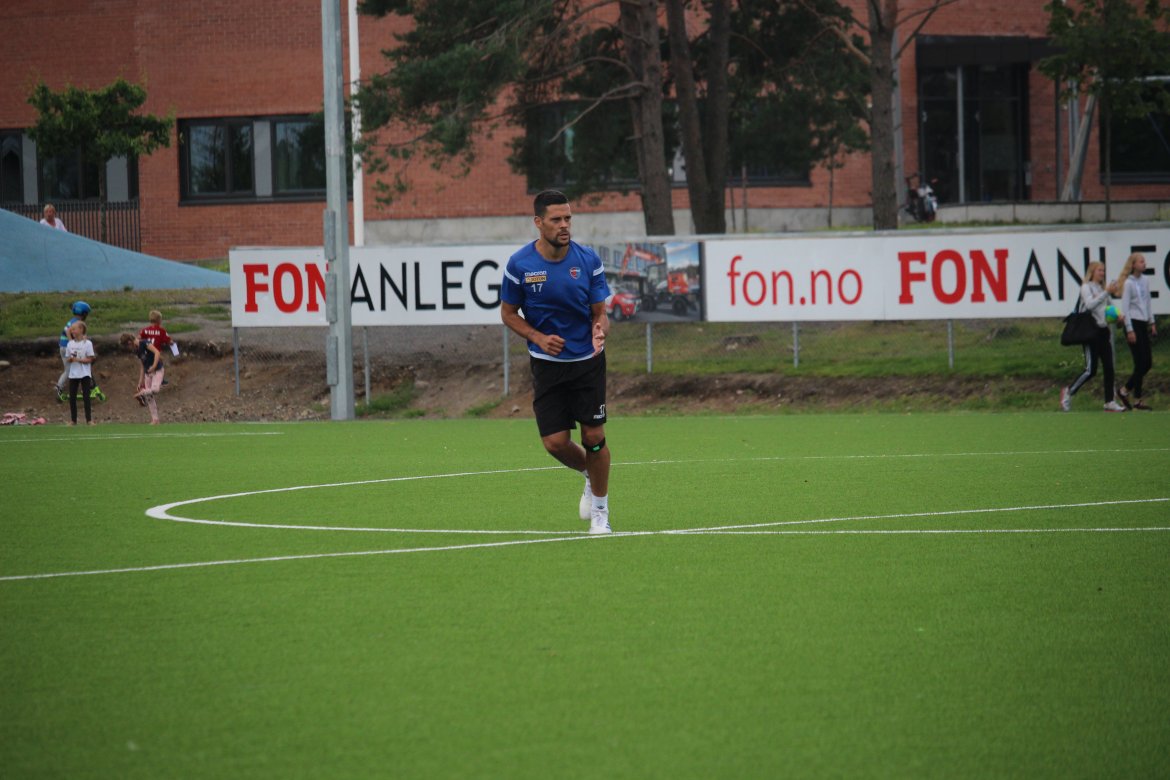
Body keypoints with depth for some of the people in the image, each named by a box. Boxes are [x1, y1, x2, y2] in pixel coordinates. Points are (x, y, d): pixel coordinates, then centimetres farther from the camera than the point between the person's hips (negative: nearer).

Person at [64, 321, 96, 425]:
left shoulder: (87, 343, -7)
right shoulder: (70, 344, 6)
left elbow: (89, 359, -9)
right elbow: (67, 358, 8)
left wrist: (78, 359, -21)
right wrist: (70, 359, -14)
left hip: (85, 374, -4)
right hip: (73, 374, 4)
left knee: (86, 397, -3)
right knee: (72, 397, 4)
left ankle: (89, 419, 2)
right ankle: (73, 420, 13)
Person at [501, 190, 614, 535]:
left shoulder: (588, 260, -7)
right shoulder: (520, 264, -9)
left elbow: (600, 312, 0)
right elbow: (508, 313, 3)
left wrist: (600, 330, -24)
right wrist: (538, 337, -13)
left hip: (587, 361, 0)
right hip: (546, 364, 0)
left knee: (594, 437, -3)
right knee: (555, 442, -5)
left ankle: (600, 510, 16)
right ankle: (589, 474, 29)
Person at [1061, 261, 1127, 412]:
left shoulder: (1102, 288, 19)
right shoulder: (1086, 287, -3)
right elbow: (1090, 304, -20)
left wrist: (1117, 316, 5)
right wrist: (1106, 292, -20)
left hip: (1104, 330, 7)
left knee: (1109, 368, 2)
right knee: (1091, 370, -9)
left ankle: (1110, 402, 4)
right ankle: (1069, 391, 7)